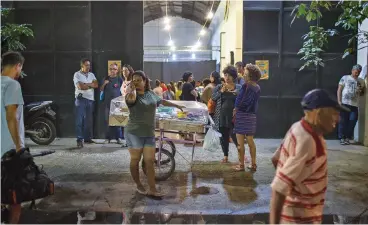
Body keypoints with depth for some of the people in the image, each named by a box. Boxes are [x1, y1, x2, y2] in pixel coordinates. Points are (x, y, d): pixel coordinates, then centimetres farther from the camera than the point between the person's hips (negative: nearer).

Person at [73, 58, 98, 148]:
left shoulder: (91, 75, 14)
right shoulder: (77, 74, -1)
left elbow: (96, 85, 0)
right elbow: (80, 86, -14)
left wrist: (85, 84, -10)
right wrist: (90, 85, -3)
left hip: (90, 99, 5)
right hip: (81, 98, -5)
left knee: (89, 120, 9)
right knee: (79, 120, -8)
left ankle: (87, 138, 18)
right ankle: (79, 140, -8)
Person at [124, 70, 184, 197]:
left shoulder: (151, 94, 8)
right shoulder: (133, 94, -10)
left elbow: (162, 101, 26)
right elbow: (131, 98, -37)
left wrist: (176, 105, 35)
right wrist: (131, 88, -21)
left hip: (149, 134, 5)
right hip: (134, 133, -4)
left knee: (150, 161, 4)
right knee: (135, 160, 7)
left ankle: (152, 190, 9)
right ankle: (138, 186, 26)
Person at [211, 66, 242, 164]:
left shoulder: (239, 88, 4)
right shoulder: (218, 87, 10)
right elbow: (213, 98, -1)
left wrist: (235, 93, -19)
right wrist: (221, 91, -14)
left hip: (233, 116, -3)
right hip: (221, 116, 3)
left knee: (234, 135, -5)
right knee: (223, 137, 8)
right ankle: (225, 156, 22)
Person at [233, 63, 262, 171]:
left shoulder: (246, 86, -14)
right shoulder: (257, 88, 7)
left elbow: (240, 101, -14)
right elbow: (254, 103, 10)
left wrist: (235, 110, 0)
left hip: (242, 115, -7)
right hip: (252, 116, 7)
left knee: (240, 142, 2)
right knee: (250, 141, 15)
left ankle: (241, 165, 8)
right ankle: (253, 164, 18)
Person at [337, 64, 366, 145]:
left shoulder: (361, 81, 13)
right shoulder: (345, 78, 3)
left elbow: (361, 94, 20)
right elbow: (339, 90, 1)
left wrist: (362, 90, -3)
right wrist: (339, 101, -7)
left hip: (354, 105, 3)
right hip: (344, 103, -3)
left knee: (352, 121, 0)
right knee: (343, 121, 1)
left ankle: (347, 137, 14)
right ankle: (342, 138, 7)